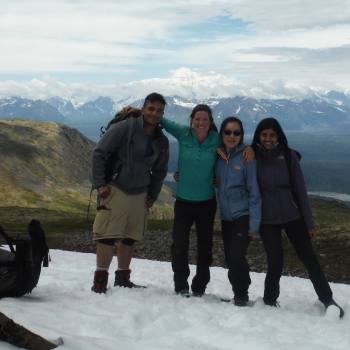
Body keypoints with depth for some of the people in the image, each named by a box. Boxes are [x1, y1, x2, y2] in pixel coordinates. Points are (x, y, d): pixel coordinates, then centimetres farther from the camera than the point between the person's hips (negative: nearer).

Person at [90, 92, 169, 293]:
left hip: (140, 194, 5)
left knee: (130, 238, 9)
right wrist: (100, 184, -13)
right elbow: (99, 153, -9)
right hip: (115, 189, -5)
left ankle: (123, 278, 22)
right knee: (108, 235, -10)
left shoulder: (162, 141, 7)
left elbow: (160, 171, 20)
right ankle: (100, 279, -1)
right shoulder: (124, 128, -10)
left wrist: (153, 195, 12)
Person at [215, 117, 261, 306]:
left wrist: (254, 224, -13)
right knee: (230, 258, 9)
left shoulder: (246, 157, -11)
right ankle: (238, 293, 27)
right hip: (226, 217, 5)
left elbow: (254, 192, -11)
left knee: (236, 256, -15)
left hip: (243, 216, -5)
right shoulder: (218, 155, 3)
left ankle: (241, 295, 6)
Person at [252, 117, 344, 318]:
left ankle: (328, 301, 16)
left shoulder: (289, 156, -6)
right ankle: (269, 301, 22)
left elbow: (300, 189, -3)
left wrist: (309, 222, -3)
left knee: (309, 258, 3)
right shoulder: (253, 158, -5)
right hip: (267, 220, 0)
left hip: (293, 216, 0)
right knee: (275, 263, 1)